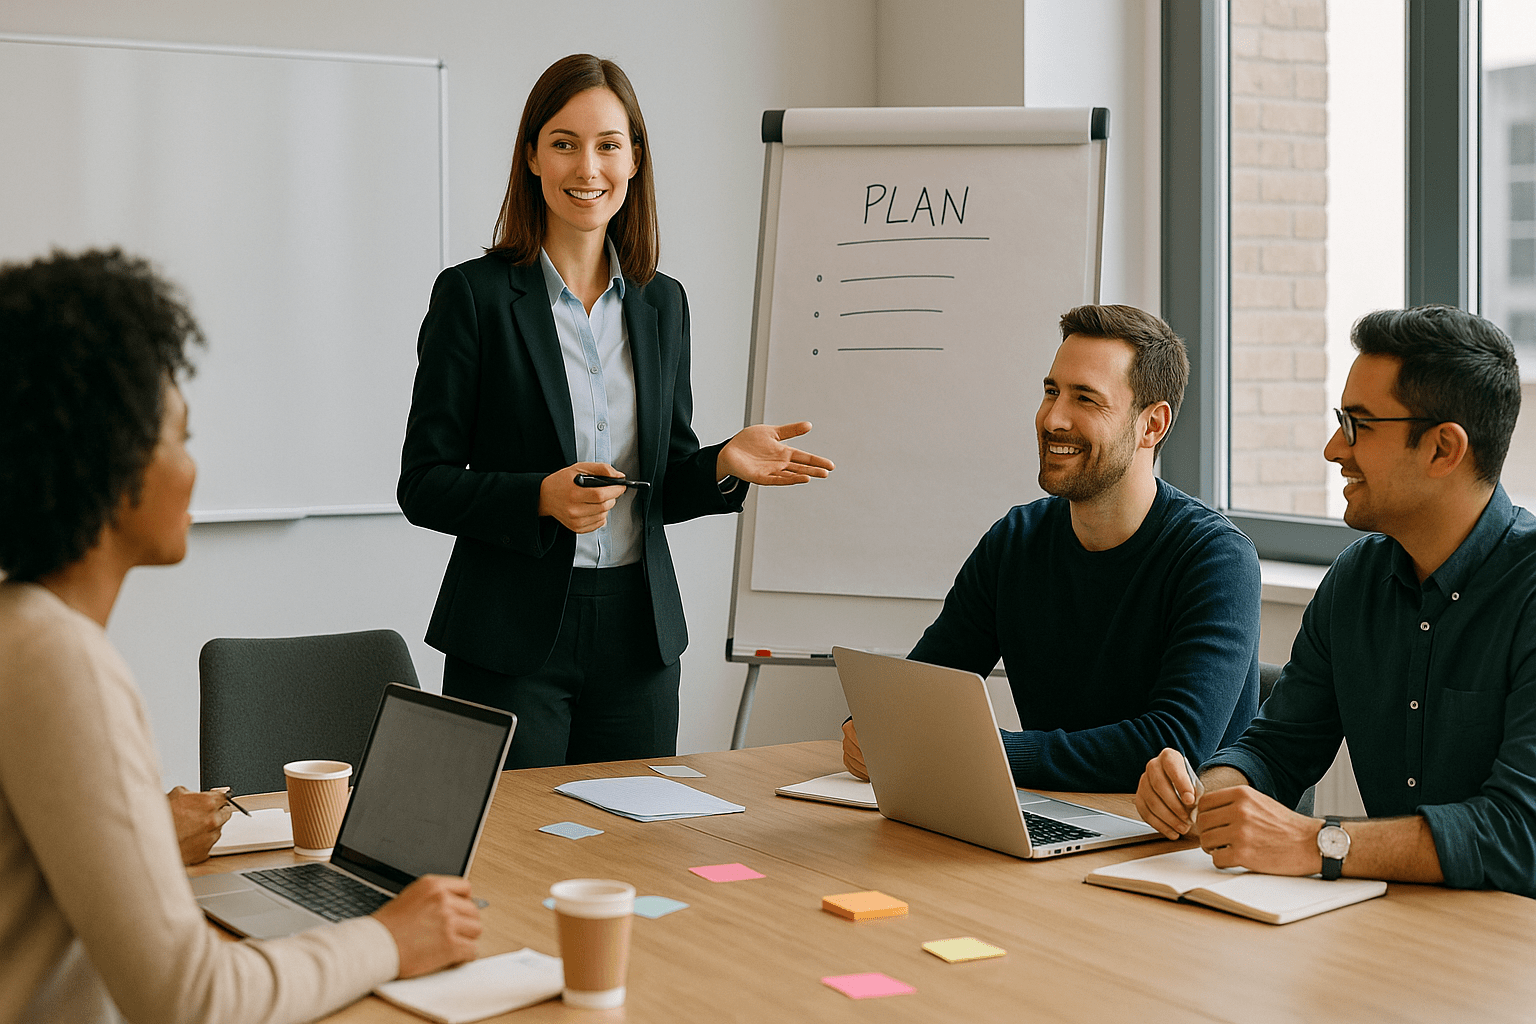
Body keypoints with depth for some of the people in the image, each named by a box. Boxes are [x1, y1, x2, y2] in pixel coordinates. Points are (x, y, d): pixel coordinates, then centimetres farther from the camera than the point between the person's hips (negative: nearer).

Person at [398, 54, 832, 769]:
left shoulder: (663, 303, 9)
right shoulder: (473, 294, -5)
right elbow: (423, 484, -6)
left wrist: (723, 465, -7)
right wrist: (542, 497, -21)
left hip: (638, 633, 4)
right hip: (514, 637, -4)